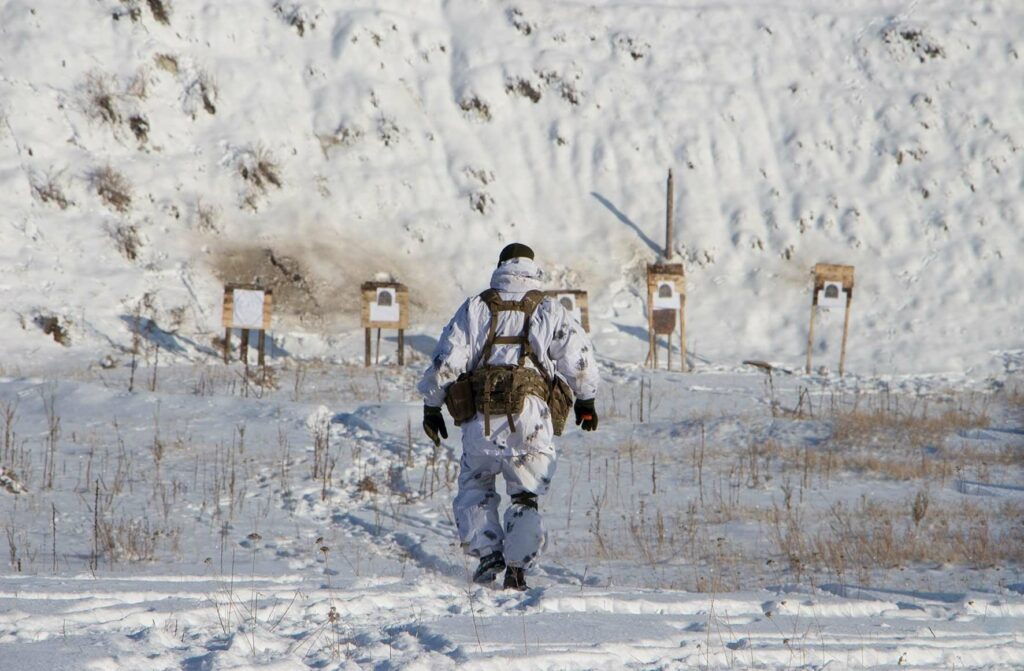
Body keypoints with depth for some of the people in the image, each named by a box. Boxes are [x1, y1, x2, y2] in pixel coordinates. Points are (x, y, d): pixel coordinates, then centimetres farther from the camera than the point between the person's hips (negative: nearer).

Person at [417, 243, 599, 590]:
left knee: (474, 486, 18)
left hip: (482, 417, 0)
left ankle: (488, 550, 0)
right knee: (526, 495, 12)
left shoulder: (476, 308, 10)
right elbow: (580, 359, 6)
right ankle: (518, 566, 0)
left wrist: (431, 406, 13)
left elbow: (447, 359, 4)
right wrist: (586, 401, 22)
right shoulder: (551, 311, 10)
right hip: (533, 413, 0)